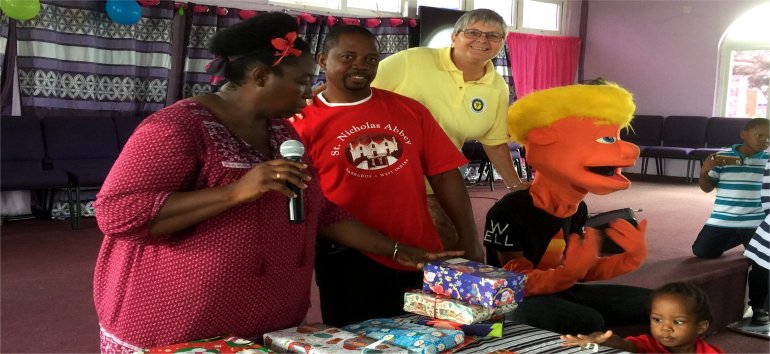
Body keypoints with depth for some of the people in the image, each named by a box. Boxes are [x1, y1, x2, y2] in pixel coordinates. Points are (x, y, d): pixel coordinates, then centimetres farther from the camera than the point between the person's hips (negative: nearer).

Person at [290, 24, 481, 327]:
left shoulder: (410, 110, 6)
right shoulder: (303, 121, -3)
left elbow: (444, 174, 5)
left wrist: (469, 239, 0)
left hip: (422, 257, 4)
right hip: (349, 262, -3)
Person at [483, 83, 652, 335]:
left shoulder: (577, 209, 4)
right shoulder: (509, 212, -22)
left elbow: (583, 271, 9)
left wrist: (631, 257, -7)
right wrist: (568, 272, -38)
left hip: (564, 293, 8)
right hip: (517, 302, -8)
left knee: (653, 305, 1)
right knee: (588, 323, -35)